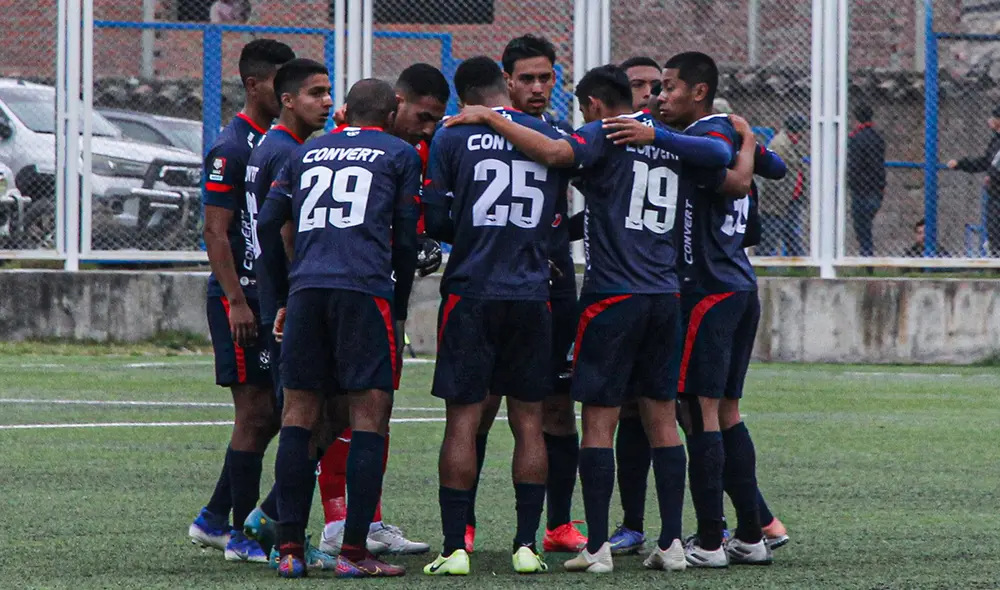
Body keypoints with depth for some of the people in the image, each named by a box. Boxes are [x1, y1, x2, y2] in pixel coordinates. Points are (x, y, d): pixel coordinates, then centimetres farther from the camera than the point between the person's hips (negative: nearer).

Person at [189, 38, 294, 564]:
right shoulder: (231, 149, -12)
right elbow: (215, 231, -15)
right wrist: (236, 301, -21)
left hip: (274, 297, 9)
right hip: (240, 298, -9)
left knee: (270, 412, 10)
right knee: (255, 411, -7)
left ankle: (213, 519, 19)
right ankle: (241, 535, -1)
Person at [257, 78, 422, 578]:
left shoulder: (306, 153, 22)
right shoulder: (400, 155, 12)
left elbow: (268, 223, 16)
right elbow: (406, 239, 8)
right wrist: (399, 305, 19)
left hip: (306, 288, 4)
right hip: (365, 288, -4)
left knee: (297, 415, 7)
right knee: (369, 416, -1)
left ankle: (289, 547, 3)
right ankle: (354, 551, -6)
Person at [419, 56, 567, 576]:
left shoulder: (452, 139, -2)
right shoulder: (552, 140, 6)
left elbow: (435, 220, -2)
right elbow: (558, 217, 13)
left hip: (471, 293, -2)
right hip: (532, 295, 2)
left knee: (463, 421, 1)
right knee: (529, 422, 7)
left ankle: (454, 548, -2)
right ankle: (526, 546, 6)